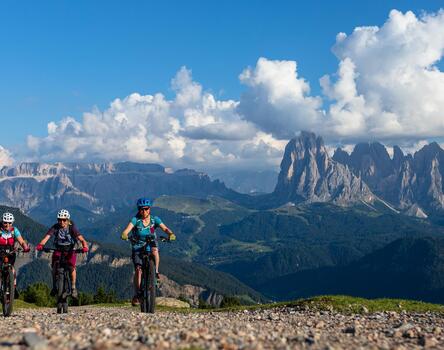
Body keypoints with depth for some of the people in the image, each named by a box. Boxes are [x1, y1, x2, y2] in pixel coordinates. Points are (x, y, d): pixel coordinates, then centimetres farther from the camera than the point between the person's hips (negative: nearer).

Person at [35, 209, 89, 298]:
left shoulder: (72, 228, -19)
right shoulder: (55, 227, -16)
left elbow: (82, 239, -28)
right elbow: (47, 237, -29)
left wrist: (84, 247, -50)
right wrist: (40, 245, -49)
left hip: (70, 250, -1)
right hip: (58, 250, 1)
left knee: (72, 267, -22)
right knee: (55, 265, -22)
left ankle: (73, 287, -5)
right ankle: (54, 287, -5)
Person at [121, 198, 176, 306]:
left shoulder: (154, 220, -8)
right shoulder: (135, 220, -12)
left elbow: (165, 228, -20)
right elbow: (128, 229, -28)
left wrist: (171, 234, -41)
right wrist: (124, 235, -50)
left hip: (151, 244, 1)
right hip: (137, 247, -1)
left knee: (155, 250, -36)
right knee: (138, 269, -16)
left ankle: (156, 271, -15)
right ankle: (136, 295, -7)